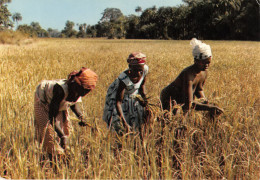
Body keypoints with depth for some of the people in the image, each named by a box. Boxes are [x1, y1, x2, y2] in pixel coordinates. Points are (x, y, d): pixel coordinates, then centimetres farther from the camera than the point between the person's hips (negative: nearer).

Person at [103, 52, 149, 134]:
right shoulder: (124, 79, -40)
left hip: (133, 96, 6)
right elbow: (118, 102, -41)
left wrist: (144, 97, -12)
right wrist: (124, 123, -47)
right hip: (116, 96, -6)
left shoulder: (145, 69, -23)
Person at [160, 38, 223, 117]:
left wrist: (205, 101, -5)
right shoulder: (188, 74, -32)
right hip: (170, 101, -9)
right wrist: (209, 107, -36)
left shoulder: (204, 73, -5)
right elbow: (189, 102, -36)